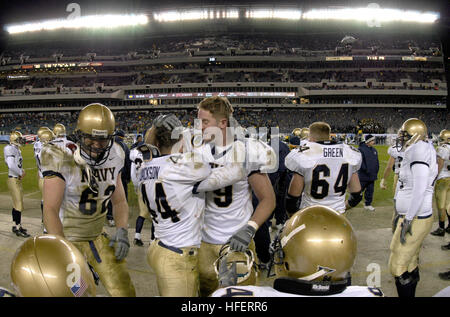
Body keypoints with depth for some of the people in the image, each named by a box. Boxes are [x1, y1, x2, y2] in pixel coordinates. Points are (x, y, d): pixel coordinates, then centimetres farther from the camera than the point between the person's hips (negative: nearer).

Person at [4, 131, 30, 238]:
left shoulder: (17, 149, 12)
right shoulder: (10, 149, -16)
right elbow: (11, 165, -26)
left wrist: (22, 171, 3)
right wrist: (21, 173, -13)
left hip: (18, 180, 9)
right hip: (13, 180, -9)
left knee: (16, 204, 16)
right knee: (19, 205, -5)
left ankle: (15, 225, 26)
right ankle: (17, 228, 2)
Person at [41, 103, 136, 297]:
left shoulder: (113, 159, -2)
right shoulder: (63, 159, -19)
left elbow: (119, 202, 8)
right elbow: (50, 210, -23)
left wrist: (122, 230, -8)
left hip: (98, 237, 5)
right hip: (66, 238, -4)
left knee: (125, 292, 5)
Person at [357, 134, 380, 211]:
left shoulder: (374, 150, 13)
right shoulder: (361, 149, -11)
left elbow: (377, 162, 20)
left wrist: (376, 171, 11)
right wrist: (366, 170, -17)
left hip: (372, 176, 7)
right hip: (363, 176, -7)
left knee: (370, 191, 11)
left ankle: (368, 204, 22)